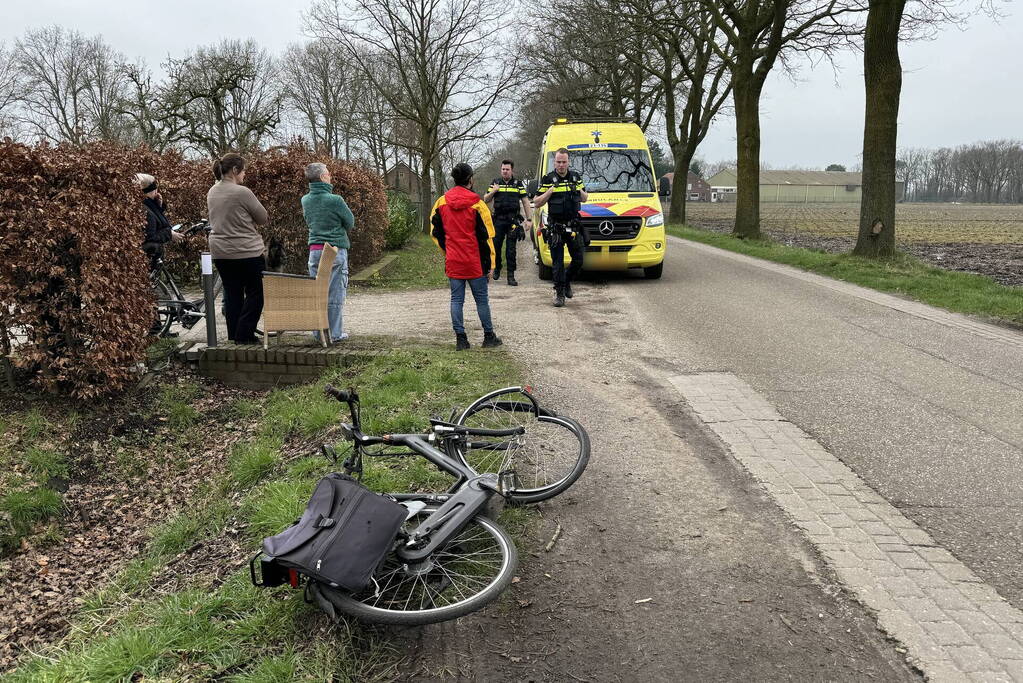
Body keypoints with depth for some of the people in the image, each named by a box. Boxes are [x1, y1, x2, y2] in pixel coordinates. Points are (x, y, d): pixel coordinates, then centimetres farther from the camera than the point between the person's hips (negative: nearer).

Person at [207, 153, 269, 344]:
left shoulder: (212, 192, 7)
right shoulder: (242, 192, -17)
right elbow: (264, 218, -8)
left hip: (220, 252, 7)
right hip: (247, 251, -7)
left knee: (232, 293, 13)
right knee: (255, 293, 4)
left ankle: (233, 335, 17)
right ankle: (244, 334, 1)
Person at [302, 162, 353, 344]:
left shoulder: (305, 200, 5)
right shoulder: (334, 200, -13)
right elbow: (350, 222, -2)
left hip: (314, 250, 5)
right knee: (335, 294, 2)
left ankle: (319, 333, 14)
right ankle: (335, 334, 6)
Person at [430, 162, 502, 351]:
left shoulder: (441, 202, 3)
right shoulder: (476, 203, -9)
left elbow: (435, 231, 10)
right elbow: (486, 236, -8)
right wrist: (489, 264, -3)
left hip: (453, 262, 3)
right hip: (474, 262, -3)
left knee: (456, 299, 7)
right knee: (482, 299, 7)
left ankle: (460, 339, 7)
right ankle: (489, 337, 16)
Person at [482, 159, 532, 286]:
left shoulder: (518, 184, 8)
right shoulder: (495, 182, 11)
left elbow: (525, 202, 9)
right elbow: (486, 200, 11)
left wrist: (529, 219, 2)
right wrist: (493, 192, -9)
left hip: (513, 221, -1)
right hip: (498, 220, 2)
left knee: (511, 249, -3)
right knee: (496, 246, 3)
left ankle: (511, 276, 0)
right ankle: (497, 269, 25)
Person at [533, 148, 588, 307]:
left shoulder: (576, 177, 10)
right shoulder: (547, 179, -1)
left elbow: (584, 199, 19)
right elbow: (536, 203, 0)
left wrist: (580, 191, -3)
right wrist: (550, 192, -15)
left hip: (574, 226, 3)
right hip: (555, 227, -3)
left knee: (578, 260, 5)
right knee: (558, 262, -1)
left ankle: (567, 281, 29)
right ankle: (559, 293, 6)